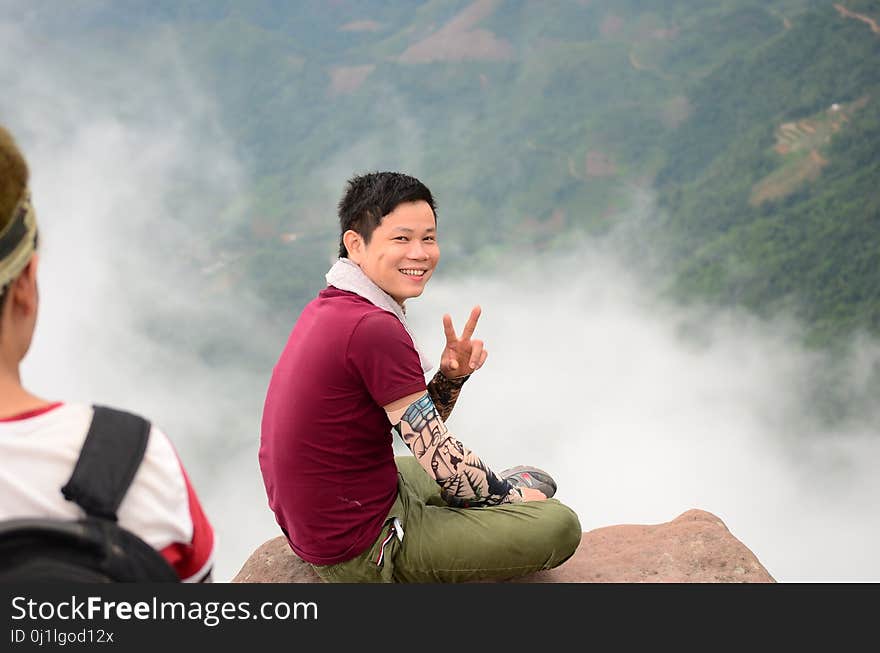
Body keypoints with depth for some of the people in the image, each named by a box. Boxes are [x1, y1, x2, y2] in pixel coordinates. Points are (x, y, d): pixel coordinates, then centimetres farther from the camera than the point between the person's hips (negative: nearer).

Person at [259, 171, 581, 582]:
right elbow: (442, 462, -20)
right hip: (359, 555, -10)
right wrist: (511, 495, -2)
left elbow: (421, 427, 10)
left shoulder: (332, 306, 4)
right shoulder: (373, 328, -26)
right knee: (560, 525, -10)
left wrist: (451, 375, -10)